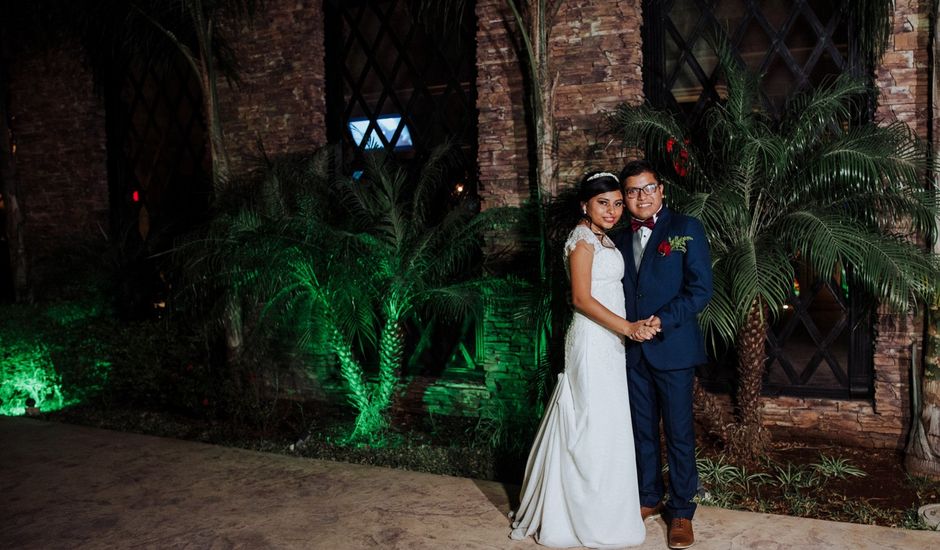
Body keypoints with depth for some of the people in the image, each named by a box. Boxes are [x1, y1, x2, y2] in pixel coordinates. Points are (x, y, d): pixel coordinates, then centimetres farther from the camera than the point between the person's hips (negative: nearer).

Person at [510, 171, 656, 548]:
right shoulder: (582, 238, -12)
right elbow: (582, 298, -18)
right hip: (593, 342, -9)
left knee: (604, 426, 14)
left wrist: (629, 328, 11)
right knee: (596, 425, -2)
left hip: (609, 341, 9)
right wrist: (628, 327, -22)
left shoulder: (604, 240, 16)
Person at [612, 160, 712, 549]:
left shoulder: (686, 229, -4)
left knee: (679, 433, 4)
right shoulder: (621, 239, 12)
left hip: (672, 348, -5)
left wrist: (661, 321, -19)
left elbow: (701, 289, -10)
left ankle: (681, 510, 19)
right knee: (642, 430, 14)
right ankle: (648, 499, 30)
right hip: (633, 350, 5)